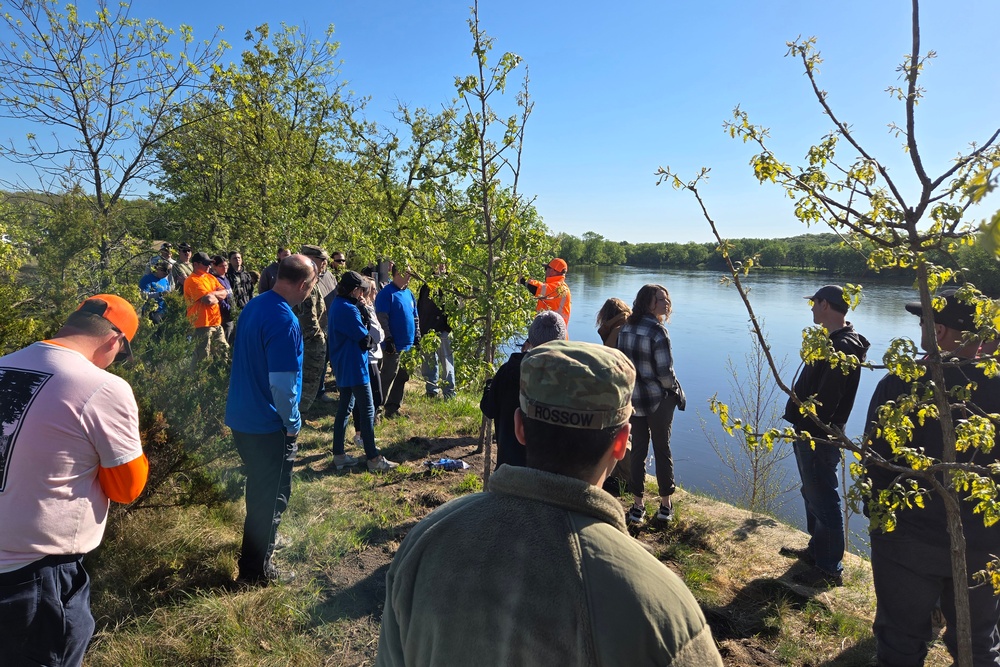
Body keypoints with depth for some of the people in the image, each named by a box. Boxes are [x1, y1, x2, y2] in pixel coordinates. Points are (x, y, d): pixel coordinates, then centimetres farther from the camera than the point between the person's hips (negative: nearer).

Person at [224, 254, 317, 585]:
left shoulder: (253, 306, 4)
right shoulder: (284, 321, -25)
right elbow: (282, 383, -26)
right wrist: (292, 424, -10)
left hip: (241, 418, 9)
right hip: (268, 425, -9)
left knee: (260, 489, 27)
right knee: (272, 496, 8)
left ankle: (262, 540, 47)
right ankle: (256, 570, 22)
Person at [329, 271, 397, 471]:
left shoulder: (337, 305, 10)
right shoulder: (349, 309, -20)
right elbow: (365, 341, -17)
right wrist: (371, 336, 2)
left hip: (342, 367, 10)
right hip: (354, 368, -10)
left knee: (344, 408, 15)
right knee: (367, 411, -3)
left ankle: (338, 454, 21)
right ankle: (373, 458, 3)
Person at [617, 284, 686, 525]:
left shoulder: (626, 327, 1)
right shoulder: (657, 332, -18)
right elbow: (665, 373, -18)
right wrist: (678, 393, -1)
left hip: (632, 398, 5)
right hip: (659, 399, -5)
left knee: (638, 450, 12)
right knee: (662, 451, 11)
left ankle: (638, 506, 17)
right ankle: (666, 505, 23)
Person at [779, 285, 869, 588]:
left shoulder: (843, 347, -21)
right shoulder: (832, 341, 12)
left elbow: (826, 400, -25)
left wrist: (806, 428, -19)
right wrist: (799, 423, 16)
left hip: (820, 437, -11)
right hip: (810, 432, 11)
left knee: (823, 500, 0)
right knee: (812, 494, 21)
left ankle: (830, 569, 12)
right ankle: (816, 549, 37)